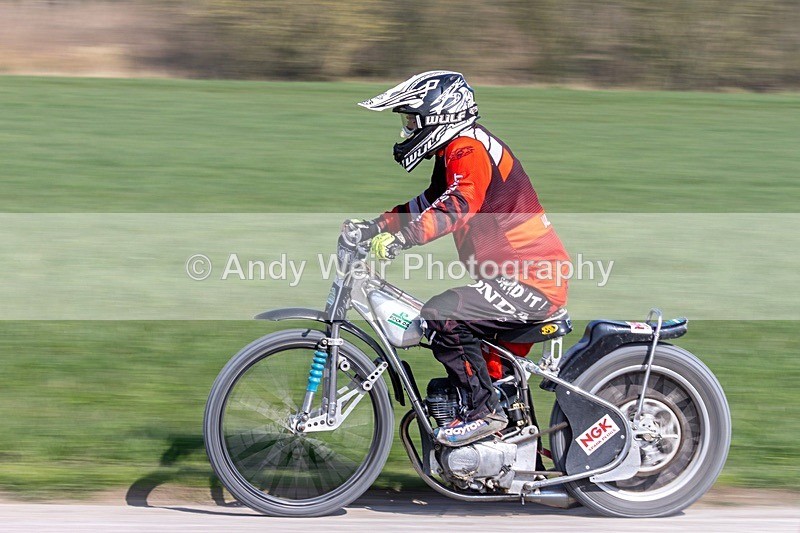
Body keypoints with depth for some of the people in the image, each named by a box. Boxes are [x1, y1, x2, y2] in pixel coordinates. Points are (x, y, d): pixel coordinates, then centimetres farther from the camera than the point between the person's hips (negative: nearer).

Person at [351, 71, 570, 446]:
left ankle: (484, 411, -15)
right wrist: (375, 227, 14)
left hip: (532, 279, -11)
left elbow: (459, 205, -32)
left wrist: (399, 238, -40)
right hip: (531, 275, 11)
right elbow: (429, 204, 26)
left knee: (443, 315, -23)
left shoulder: (467, 149, -15)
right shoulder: (456, 151, 18)